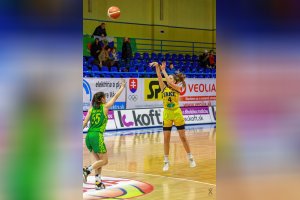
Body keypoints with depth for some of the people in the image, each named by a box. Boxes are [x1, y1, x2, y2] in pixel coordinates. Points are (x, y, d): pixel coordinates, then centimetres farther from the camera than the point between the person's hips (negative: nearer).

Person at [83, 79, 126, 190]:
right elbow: (115, 97, 14)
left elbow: (84, 123, 6)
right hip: (97, 136, -6)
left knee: (99, 160, 16)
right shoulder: (105, 107, 3)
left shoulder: (91, 109, 13)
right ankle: (87, 170, -17)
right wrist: (122, 87, 25)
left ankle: (98, 182, 10)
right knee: (104, 160, 2)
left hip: (88, 136, 6)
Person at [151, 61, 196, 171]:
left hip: (177, 114, -2)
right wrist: (157, 67, -26)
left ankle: (190, 158, 19)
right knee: (166, 138, 1)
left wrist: (163, 70, -20)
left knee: (183, 137, 4)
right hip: (167, 114, 3)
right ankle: (166, 161, 10)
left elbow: (170, 83, -24)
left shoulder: (178, 88, -6)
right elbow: (159, 77, -12)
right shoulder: (164, 88, 2)